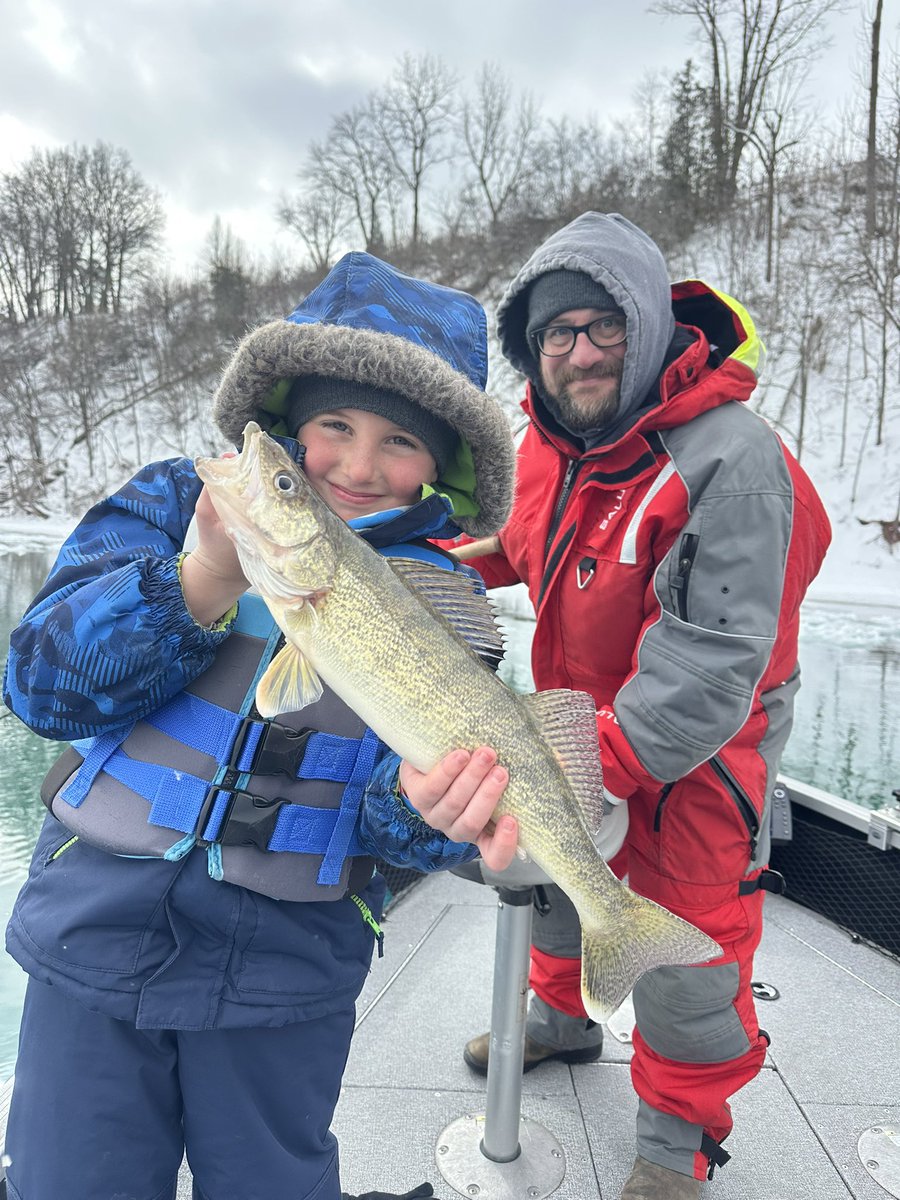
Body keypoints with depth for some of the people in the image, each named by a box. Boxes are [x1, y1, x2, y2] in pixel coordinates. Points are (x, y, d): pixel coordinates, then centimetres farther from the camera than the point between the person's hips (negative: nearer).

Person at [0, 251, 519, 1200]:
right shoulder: (173, 500, -5)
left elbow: (400, 813, -10)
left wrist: (431, 811, -34)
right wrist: (202, 579, -28)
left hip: (287, 968, 0)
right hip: (101, 928, 1)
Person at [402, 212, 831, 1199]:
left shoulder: (730, 459, -30)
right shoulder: (552, 434, -5)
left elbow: (714, 659, -32)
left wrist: (604, 765, -37)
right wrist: (469, 561, -3)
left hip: (702, 741, -7)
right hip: (581, 707, 7)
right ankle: (562, 1016, 52)